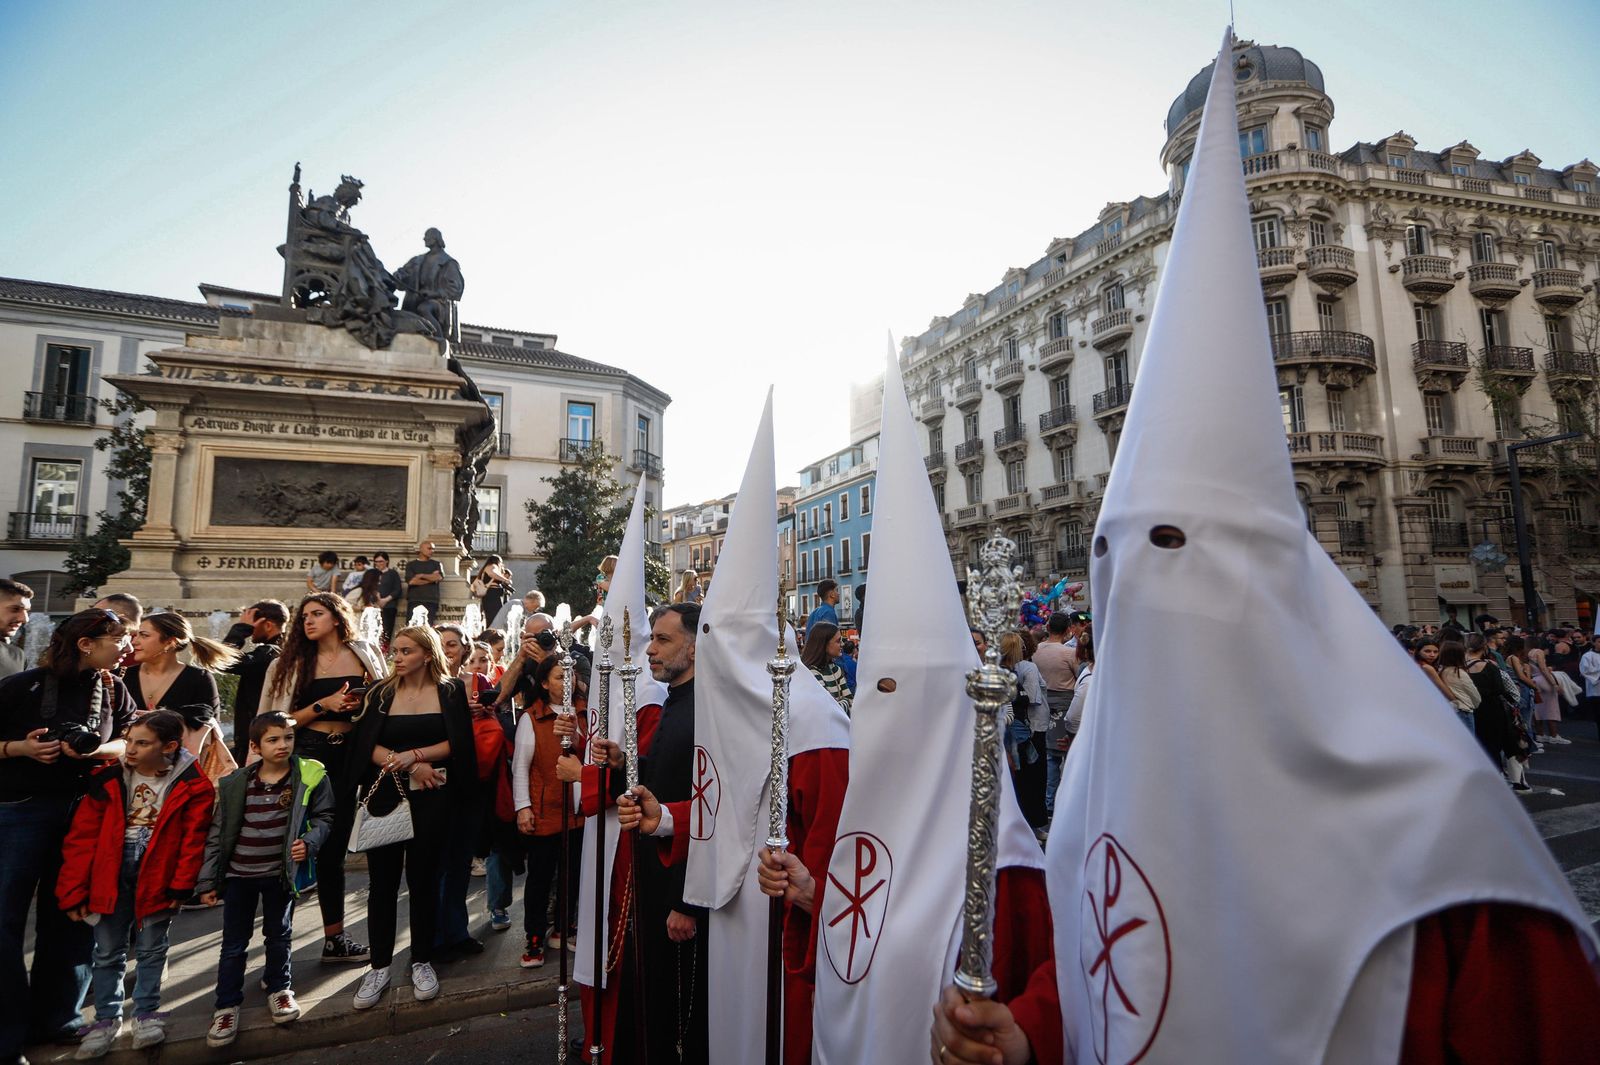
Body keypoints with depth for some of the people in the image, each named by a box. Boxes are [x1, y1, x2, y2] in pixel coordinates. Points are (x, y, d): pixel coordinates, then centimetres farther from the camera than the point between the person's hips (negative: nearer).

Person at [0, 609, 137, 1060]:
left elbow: (132, 741, 3)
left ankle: (57, 1019, 25)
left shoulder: (112, 689, 2)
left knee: (70, 917, 11)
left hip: (84, 811, 4)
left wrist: (92, 749, -15)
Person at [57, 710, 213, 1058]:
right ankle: (107, 1018, 32)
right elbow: (82, 836, -3)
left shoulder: (191, 785, -13)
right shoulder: (108, 778, -7)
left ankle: (147, 1013, 30)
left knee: (151, 950, 12)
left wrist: (181, 885, -10)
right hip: (111, 874, 2)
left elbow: (193, 840, -10)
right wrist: (73, 891, -3)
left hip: (157, 877, -2)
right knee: (107, 952, 14)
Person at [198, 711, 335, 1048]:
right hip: (238, 874, 1)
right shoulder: (235, 783, -7)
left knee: (279, 934, 16)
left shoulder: (309, 777, -12)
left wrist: (309, 841, -20)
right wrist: (207, 881, 2)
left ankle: (279, 989, 35)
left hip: (280, 872, -1)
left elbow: (323, 817, -2)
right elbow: (217, 833, 1)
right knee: (234, 943, 10)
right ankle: (227, 1005, 26)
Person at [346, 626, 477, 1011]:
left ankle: (422, 961, 21)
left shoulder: (451, 691, 1)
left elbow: (457, 743, -5)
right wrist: (411, 766, -13)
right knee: (382, 879, 5)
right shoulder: (381, 692, 5)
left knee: (423, 876, 6)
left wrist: (414, 753, -16)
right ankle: (379, 966, 20)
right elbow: (366, 744, -2)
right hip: (385, 795, 2)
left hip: (432, 797, -1)